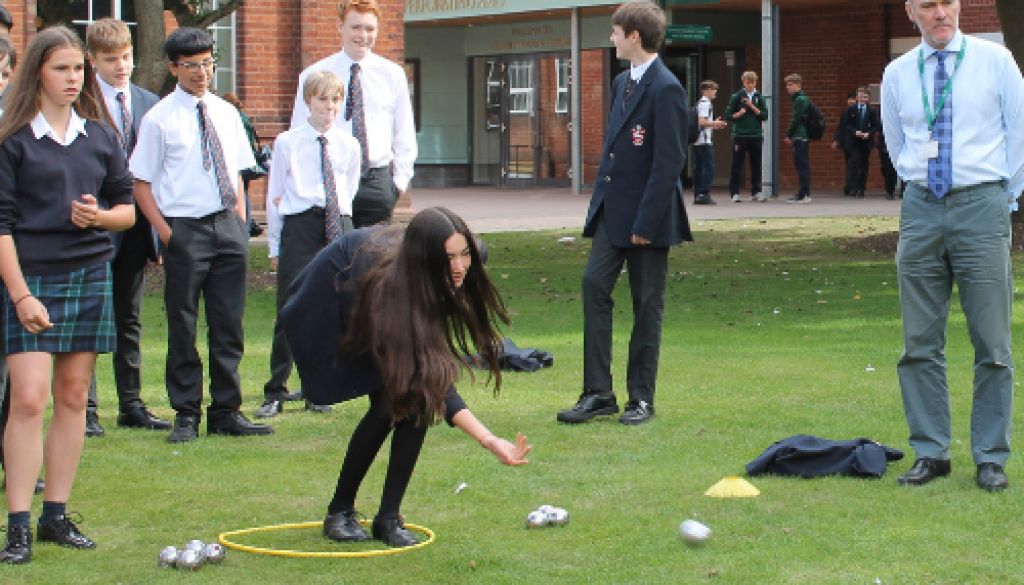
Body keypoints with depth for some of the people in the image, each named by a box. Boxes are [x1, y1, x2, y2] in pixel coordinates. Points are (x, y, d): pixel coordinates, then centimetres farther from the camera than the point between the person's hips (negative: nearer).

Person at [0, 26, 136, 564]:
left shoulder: (101, 135, 9)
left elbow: (126, 207, 14)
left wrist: (100, 216, -9)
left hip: (90, 277, 5)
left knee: (73, 396, 6)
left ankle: (56, 515, 15)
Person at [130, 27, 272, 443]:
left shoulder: (226, 114, 10)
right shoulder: (159, 120, -4)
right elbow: (141, 183, -2)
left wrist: (240, 221, 6)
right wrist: (166, 233, -9)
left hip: (228, 226, 4)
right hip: (185, 230, -4)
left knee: (228, 325, 8)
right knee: (183, 327, 2)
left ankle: (226, 412, 17)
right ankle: (186, 415, 11)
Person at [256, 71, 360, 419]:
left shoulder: (349, 146, 9)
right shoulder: (287, 143, 3)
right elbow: (275, 197, 6)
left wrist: (342, 227, 10)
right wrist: (275, 246, 4)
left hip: (338, 231, 3)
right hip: (298, 228, -3)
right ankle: (275, 393, 2)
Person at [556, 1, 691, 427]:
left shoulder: (665, 89, -15)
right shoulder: (622, 83, 13)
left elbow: (669, 162, -18)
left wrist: (646, 222, -19)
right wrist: (600, 202, 12)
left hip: (647, 216, -8)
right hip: (612, 212, 8)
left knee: (647, 303, 2)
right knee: (594, 285, -1)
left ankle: (641, 399, 11)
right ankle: (598, 393, 3)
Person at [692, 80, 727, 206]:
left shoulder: (699, 103, 19)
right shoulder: (706, 103, -11)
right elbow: (701, 121, -22)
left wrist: (713, 125, 20)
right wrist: (714, 123, -9)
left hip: (697, 141, 10)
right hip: (704, 141, -10)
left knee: (698, 168, 8)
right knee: (709, 167, -9)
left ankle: (697, 195, 8)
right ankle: (704, 194, -14)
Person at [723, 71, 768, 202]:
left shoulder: (759, 97, 7)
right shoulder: (737, 97, 1)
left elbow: (765, 116, 0)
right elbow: (728, 115, 2)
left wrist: (752, 107, -9)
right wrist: (738, 114, -16)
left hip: (756, 136, 2)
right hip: (740, 136, -2)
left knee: (756, 165, 5)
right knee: (737, 165, 0)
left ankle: (756, 192, 12)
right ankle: (735, 193, 5)